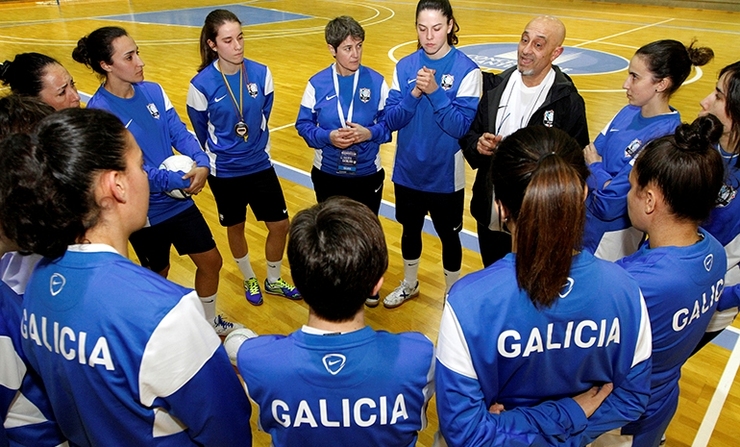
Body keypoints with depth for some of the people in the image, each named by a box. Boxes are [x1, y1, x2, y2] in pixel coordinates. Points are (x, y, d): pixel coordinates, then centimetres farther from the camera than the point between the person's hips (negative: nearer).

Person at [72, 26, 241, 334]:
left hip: (179, 200, 5)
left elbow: (179, 132, -2)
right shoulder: (99, 111, -19)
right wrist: (178, 181, -29)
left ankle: (210, 322, 36)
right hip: (145, 211, -5)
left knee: (210, 261, 11)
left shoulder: (153, 91, -2)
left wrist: (202, 162, -20)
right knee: (158, 273, 16)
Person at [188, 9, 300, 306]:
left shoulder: (261, 73, -9)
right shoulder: (201, 85, -17)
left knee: (280, 225, 6)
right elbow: (201, 132, -1)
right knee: (235, 227, 16)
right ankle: (250, 280, 41)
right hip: (224, 172, -2)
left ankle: (273, 281, 31)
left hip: (260, 166, 3)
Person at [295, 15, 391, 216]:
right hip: (327, 174, 1)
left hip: (368, 174, 0)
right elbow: (304, 125, -3)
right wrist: (328, 136, -21)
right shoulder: (317, 83, -5)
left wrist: (368, 133, -23)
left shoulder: (376, 81, -6)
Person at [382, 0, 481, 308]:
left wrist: (435, 92, -30)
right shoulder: (405, 66, -2)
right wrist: (414, 94, -23)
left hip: (445, 174, -3)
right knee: (410, 228, 20)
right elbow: (390, 120, -7)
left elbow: (461, 126, -19)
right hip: (408, 170, 4)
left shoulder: (467, 70, -13)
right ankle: (409, 284, 44)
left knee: (448, 234, 13)